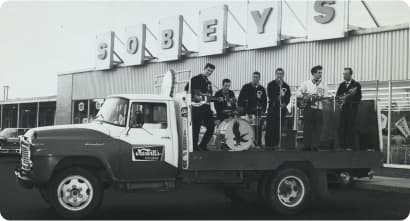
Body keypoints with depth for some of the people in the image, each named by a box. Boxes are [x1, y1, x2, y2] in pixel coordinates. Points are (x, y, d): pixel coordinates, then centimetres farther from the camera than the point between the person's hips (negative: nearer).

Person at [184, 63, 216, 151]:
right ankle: (195, 147, 7)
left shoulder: (209, 83, 20)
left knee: (211, 126, 3)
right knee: (196, 127, -2)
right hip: (197, 106, -7)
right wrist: (194, 97, -18)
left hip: (206, 107, 7)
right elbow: (187, 89, -11)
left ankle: (203, 145, 14)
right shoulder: (196, 79, -3)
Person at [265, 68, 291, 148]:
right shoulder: (271, 84, 3)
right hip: (272, 109, -3)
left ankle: (276, 144, 7)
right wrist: (278, 97, -26)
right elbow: (270, 96, -9)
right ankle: (268, 145, -3)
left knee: (279, 129, 1)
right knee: (270, 128, -7)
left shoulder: (286, 86, 12)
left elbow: (288, 98, 7)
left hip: (282, 109, 3)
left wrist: (284, 104, -12)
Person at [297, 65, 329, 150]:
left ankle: (315, 146, 3)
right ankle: (307, 146, 1)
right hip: (308, 108, -1)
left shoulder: (323, 84, 12)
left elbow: (326, 96, 4)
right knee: (307, 127, -3)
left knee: (317, 128, -1)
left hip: (319, 109, 2)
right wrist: (306, 96, -10)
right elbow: (298, 94, 5)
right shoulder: (306, 83, 8)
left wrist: (318, 96, -13)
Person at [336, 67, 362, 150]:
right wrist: (345, 96, -11)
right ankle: (342, 146, 4)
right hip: (343, 108, 4)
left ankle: (350, 146, -3)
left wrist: (347, 97, -10)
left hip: (352, 108, -4)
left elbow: (358, 97, -7)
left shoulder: (356, 85, 0)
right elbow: (337, 96, 8)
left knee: (350, 127, -7)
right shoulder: (342, 84, 16)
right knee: (342, 127, -1)